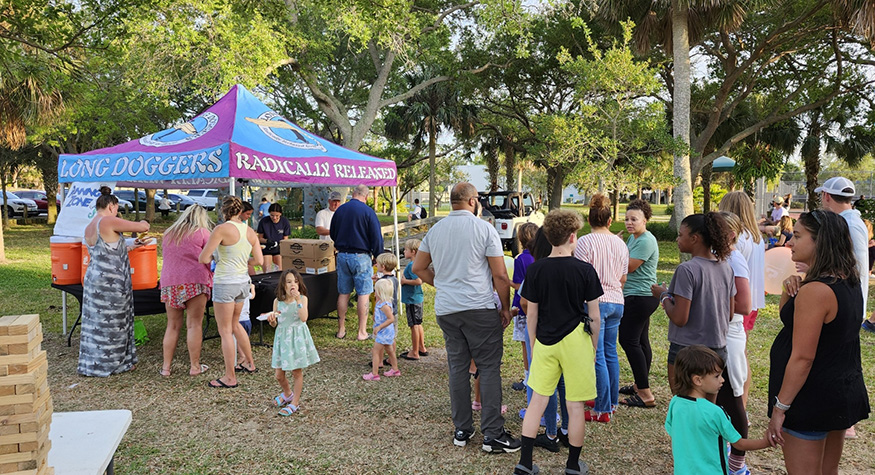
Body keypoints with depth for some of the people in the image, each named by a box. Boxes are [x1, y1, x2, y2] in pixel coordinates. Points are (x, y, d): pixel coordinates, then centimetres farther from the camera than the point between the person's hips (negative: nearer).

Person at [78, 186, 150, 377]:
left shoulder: (89, 228, 12)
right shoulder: (109, 222, -15)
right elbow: (144, 227, -13)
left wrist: (130, 247, 29)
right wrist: (142, 223, 10)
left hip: (93, 278, 8)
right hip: (110, 282, -8)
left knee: (95, 322, 15)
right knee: (112, 323, 4)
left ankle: (92, 363, 23)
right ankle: (113, 363, 14)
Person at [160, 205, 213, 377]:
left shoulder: (169, 233, 19)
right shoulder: (202, 232, 3)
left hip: (169, 282, 5)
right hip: (195, 282, -5)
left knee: (173, 326, 11)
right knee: (194, 324, 1)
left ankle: (166, 367, 12)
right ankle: (195, 366, 5)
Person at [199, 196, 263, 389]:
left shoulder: (222, 229, -14)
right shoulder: (250, 232, 5)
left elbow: (203, 259, -14)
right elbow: (259, 261, 8)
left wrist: (212, 257, 8)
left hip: (225, 282, -7)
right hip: (243, 281, 7)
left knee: (225, 331, 3)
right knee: (234, 324, 25)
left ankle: (230, 378, 9)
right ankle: (250, 363, 35)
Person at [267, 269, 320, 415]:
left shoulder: (302, 298, -7)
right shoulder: (278, 301, 0)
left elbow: (304, 318, -22)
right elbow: (275, 324, 7)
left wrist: (298, 301, -27)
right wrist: (271, 320, -16)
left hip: (297, 337, -3)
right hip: (282, 337, 3)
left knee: (297, 372, 4)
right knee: (279, 375, 8)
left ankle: (295, 403, 19)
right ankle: (287, 394, 38)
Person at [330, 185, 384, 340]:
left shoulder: (340, 210, 5)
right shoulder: (367, 211, -9)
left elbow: (332, 234, 16)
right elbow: (376, 237, -9)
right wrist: (378, 257, 3)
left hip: (342, 256, 5)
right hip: (361, 257, -5)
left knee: (343, 293, 12)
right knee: (363, 294, 2)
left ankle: (341, 330, 19)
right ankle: (362, 332, 4)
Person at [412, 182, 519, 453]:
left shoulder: (435, 230, 10)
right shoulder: (484, 229, -6)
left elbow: (418, 268, 17)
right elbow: (500, 275, -7)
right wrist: (506, 308, 3)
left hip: (445, 309, 5)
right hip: (479, 307, -5)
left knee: (457, 367, 11)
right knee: (489, 368, 1)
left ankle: (462, 430, 19)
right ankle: (493, 434, 2)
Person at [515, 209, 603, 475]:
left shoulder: (535, 270, -3)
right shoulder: (585, 271, -8)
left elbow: (531, 314, 2)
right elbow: (594, 317, -3)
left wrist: (533, 345, 13)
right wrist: (594, 346, 10)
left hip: (545, 342, 2)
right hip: (576, 341, -2)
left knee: (538, 400, 12)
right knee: (575, 405, 9)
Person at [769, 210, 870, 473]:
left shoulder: (816, 291, -24)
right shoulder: (849, 282, 5)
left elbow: (802, 357, -25)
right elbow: (788, 314, 16)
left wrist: (780, 406, -19)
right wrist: (790, 290, -4)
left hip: (812, 399, -10)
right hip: (845, 390, 10)